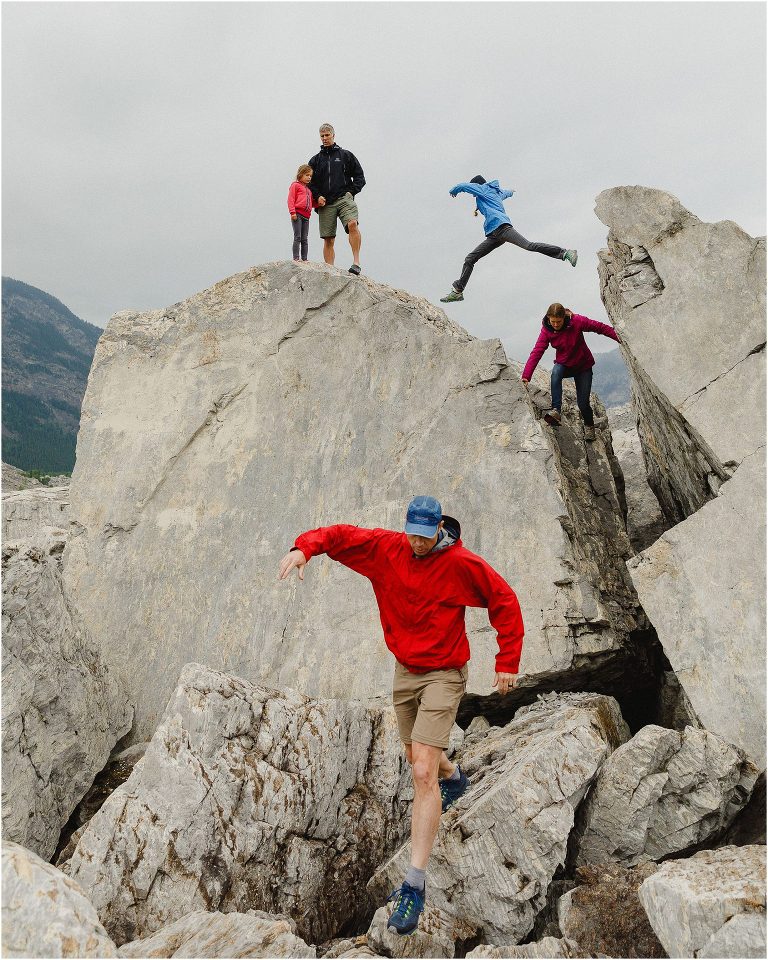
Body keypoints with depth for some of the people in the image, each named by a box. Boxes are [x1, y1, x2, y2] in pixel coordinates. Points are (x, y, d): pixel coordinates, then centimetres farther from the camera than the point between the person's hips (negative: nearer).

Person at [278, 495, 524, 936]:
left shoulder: (463, 564, -17)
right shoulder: (386, 548, -8)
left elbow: (505, 602, -9)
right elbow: (341, 536, -8)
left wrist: (508, 662, -11)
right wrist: (305, 547, -29)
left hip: (443, 675, -5)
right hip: (405, 670, 5)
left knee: (423, 774, -13)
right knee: (418, 757, 24)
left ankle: (415, 883, -5)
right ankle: (454, 778, 61)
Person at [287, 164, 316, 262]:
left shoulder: (309, 189, 24)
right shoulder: (295, 185, 3)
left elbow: (312, 203, 26)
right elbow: (290, 199, -5)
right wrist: (292, 212, -16)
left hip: (306, 216, 7)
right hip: (297, 214, -6)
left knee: (305, 239, 6)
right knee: (297, 237, -9)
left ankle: (304, 259, 8)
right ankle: (296, 258, -8)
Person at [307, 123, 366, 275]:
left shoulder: (346, 155, 14)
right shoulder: (315, 160, 19)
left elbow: (360, 177, 13)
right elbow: (310, 183, 18)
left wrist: (351, 191, -4)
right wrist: (317, 196, 0)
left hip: (344, 198, -2)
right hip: (325, 203, 2)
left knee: (352, 224, -29)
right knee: (328, 240, -3)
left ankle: (356, 262, -30)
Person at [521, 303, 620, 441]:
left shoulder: (577, 321, -22)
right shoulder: (546, 330, -16)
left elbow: (600, 327, -14)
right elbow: (536, 352, -24)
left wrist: (618, 336, -17)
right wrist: (526, 376, -33)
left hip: (583, 366, -1)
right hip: (564, 365, 1)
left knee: (583, 403, -3)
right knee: (556, 372, -37)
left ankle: (589, 425, 31)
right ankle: (556, 411, -42)